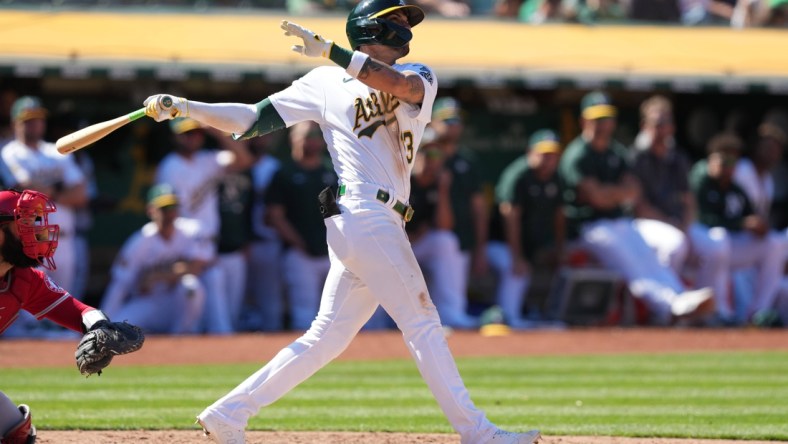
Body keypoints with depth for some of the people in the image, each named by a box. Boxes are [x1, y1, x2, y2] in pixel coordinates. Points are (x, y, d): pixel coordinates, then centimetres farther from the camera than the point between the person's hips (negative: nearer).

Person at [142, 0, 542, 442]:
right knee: (422, 324, -7)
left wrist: (330, 51, -22)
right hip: (364, 216, -6)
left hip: (382, 226, 6)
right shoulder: (326, 83, 5)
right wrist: (184, 107, -5)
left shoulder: (420, 78, 13)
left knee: (327, 338, 6)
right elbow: (253, 119, 5)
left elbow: (400, 85, -12)